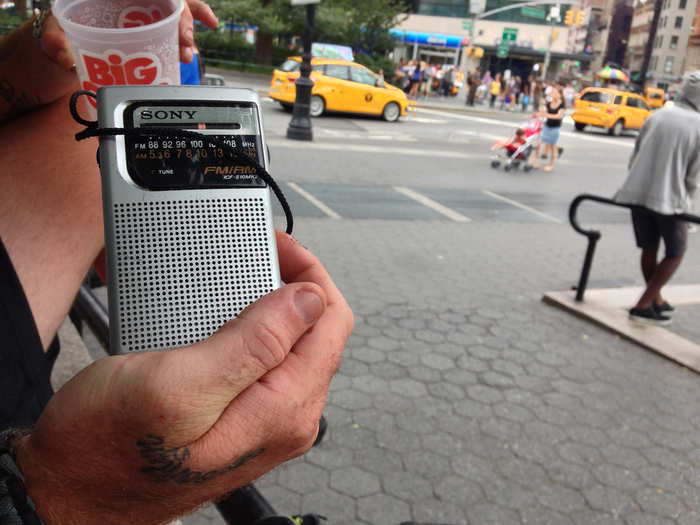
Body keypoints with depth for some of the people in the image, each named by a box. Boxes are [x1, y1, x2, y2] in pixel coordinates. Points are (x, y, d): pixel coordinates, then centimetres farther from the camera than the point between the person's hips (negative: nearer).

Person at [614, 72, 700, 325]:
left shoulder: (657, 115, 6)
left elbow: (635, 157, 9)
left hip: (638, 193, 5)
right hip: (670, 199, -4)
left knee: (649, 249, 18)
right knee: (675, 254, 13)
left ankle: (656, 300, 33)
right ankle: (643, 306, 7)